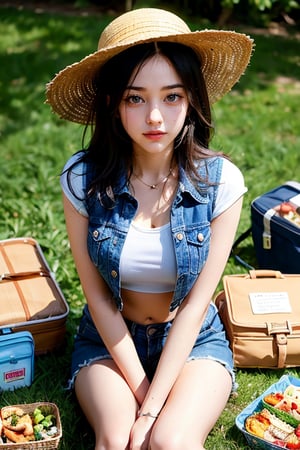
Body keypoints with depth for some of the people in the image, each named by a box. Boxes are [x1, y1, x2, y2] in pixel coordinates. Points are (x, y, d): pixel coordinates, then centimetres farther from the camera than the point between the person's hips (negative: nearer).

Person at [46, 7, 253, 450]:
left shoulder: (221, 181, -18)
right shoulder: (84, 179, -17)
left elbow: (195, 305, -15)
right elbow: (98, 297, -9)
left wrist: (152, 408, -18)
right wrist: (138, 386, -12)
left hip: (193, 340, 0)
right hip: (110, 338, 1)